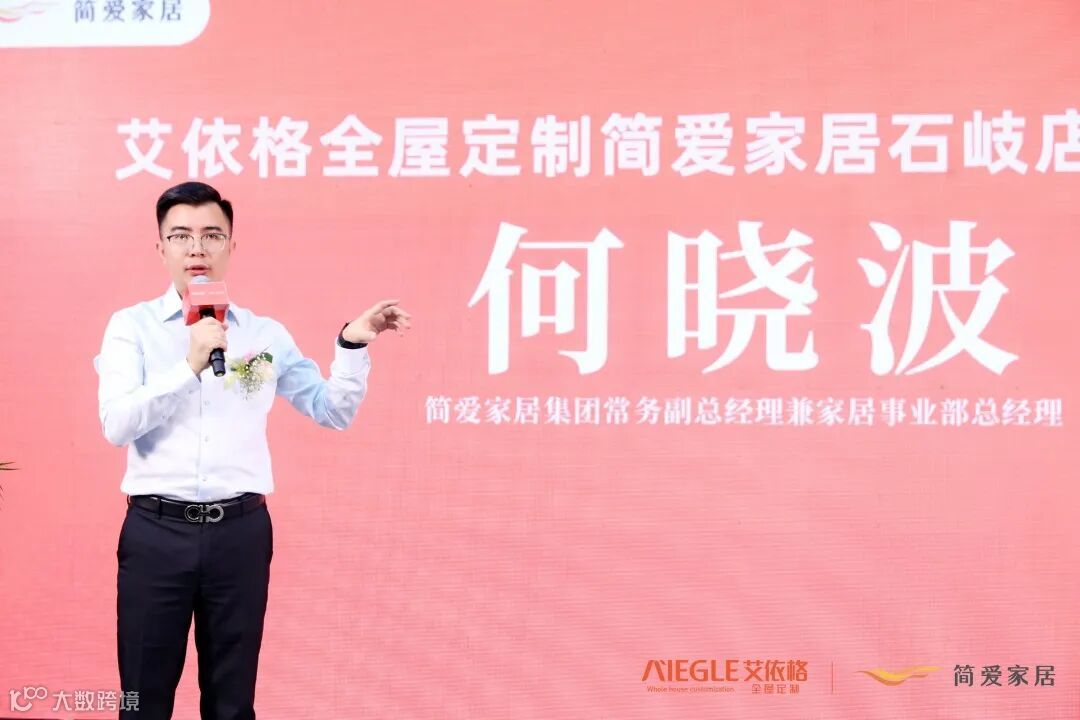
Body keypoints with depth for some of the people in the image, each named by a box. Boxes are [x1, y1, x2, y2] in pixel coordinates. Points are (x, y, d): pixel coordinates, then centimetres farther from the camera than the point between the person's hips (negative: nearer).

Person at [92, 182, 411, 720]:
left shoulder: (267, 334, 7)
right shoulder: (132, 326, 1)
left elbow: (334, 413, 11)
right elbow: (116, 424, -11)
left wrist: (354, 346, -4)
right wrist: (190, 366, -18)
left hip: (240, 530, 2)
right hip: (156, 530, -1)